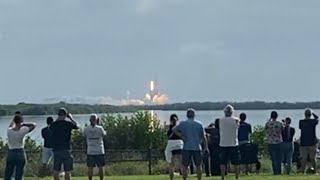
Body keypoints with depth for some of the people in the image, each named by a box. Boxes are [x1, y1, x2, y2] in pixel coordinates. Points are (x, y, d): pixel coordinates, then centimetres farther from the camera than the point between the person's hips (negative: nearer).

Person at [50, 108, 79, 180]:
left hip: (56, 150, 3)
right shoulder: (68, 123, -8)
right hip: (66, 150, -3)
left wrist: (58, 119, 25)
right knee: (67, 171, 2)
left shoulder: (53, 124, 0)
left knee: (56, 171, 10)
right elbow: (77, 126, 11)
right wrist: (71, 117, 20)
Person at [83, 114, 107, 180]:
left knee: (90, 167, 6)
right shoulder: (100, 128, -9)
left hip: (90, 151, 1)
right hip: (100, 151, -1)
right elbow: (104, 134, 6)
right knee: (100, 167, 6)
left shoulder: (86, 129, -5)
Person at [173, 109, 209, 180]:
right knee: (198, 165, 9)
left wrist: (181, 136, -4)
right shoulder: (199, 124, 4)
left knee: (184, 166, 3)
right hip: (197, 147, 1)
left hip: (186, 147, -1)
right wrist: (206, 147, 9)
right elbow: (203, 137, 3)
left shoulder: (183, 123, 2)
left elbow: (174, 130, -8)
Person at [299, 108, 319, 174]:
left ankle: (302, 172, 4)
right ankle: (314, 171, 8)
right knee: (313, 158, 7)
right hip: (312, 143, -1)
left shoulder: (301, 122, -3)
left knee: (304, 159, 5)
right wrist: (313, 113, 31)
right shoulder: (313, 121, -5)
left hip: (303, 143, 1)